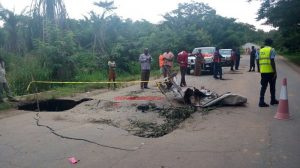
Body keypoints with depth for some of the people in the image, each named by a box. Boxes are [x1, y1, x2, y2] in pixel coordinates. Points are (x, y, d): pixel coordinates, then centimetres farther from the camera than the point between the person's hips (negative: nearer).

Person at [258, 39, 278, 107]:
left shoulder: (261, 50, 11)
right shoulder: (271, 50, -7)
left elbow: (259, 61, 13)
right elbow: (272, 61, -16)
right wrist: (275, 72, -13)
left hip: (263, 71, 5)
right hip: (270, 71, -5)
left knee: (263, 86, 7)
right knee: (272, 86, 12)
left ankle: (261, 102, 2)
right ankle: (273, 100, 26)